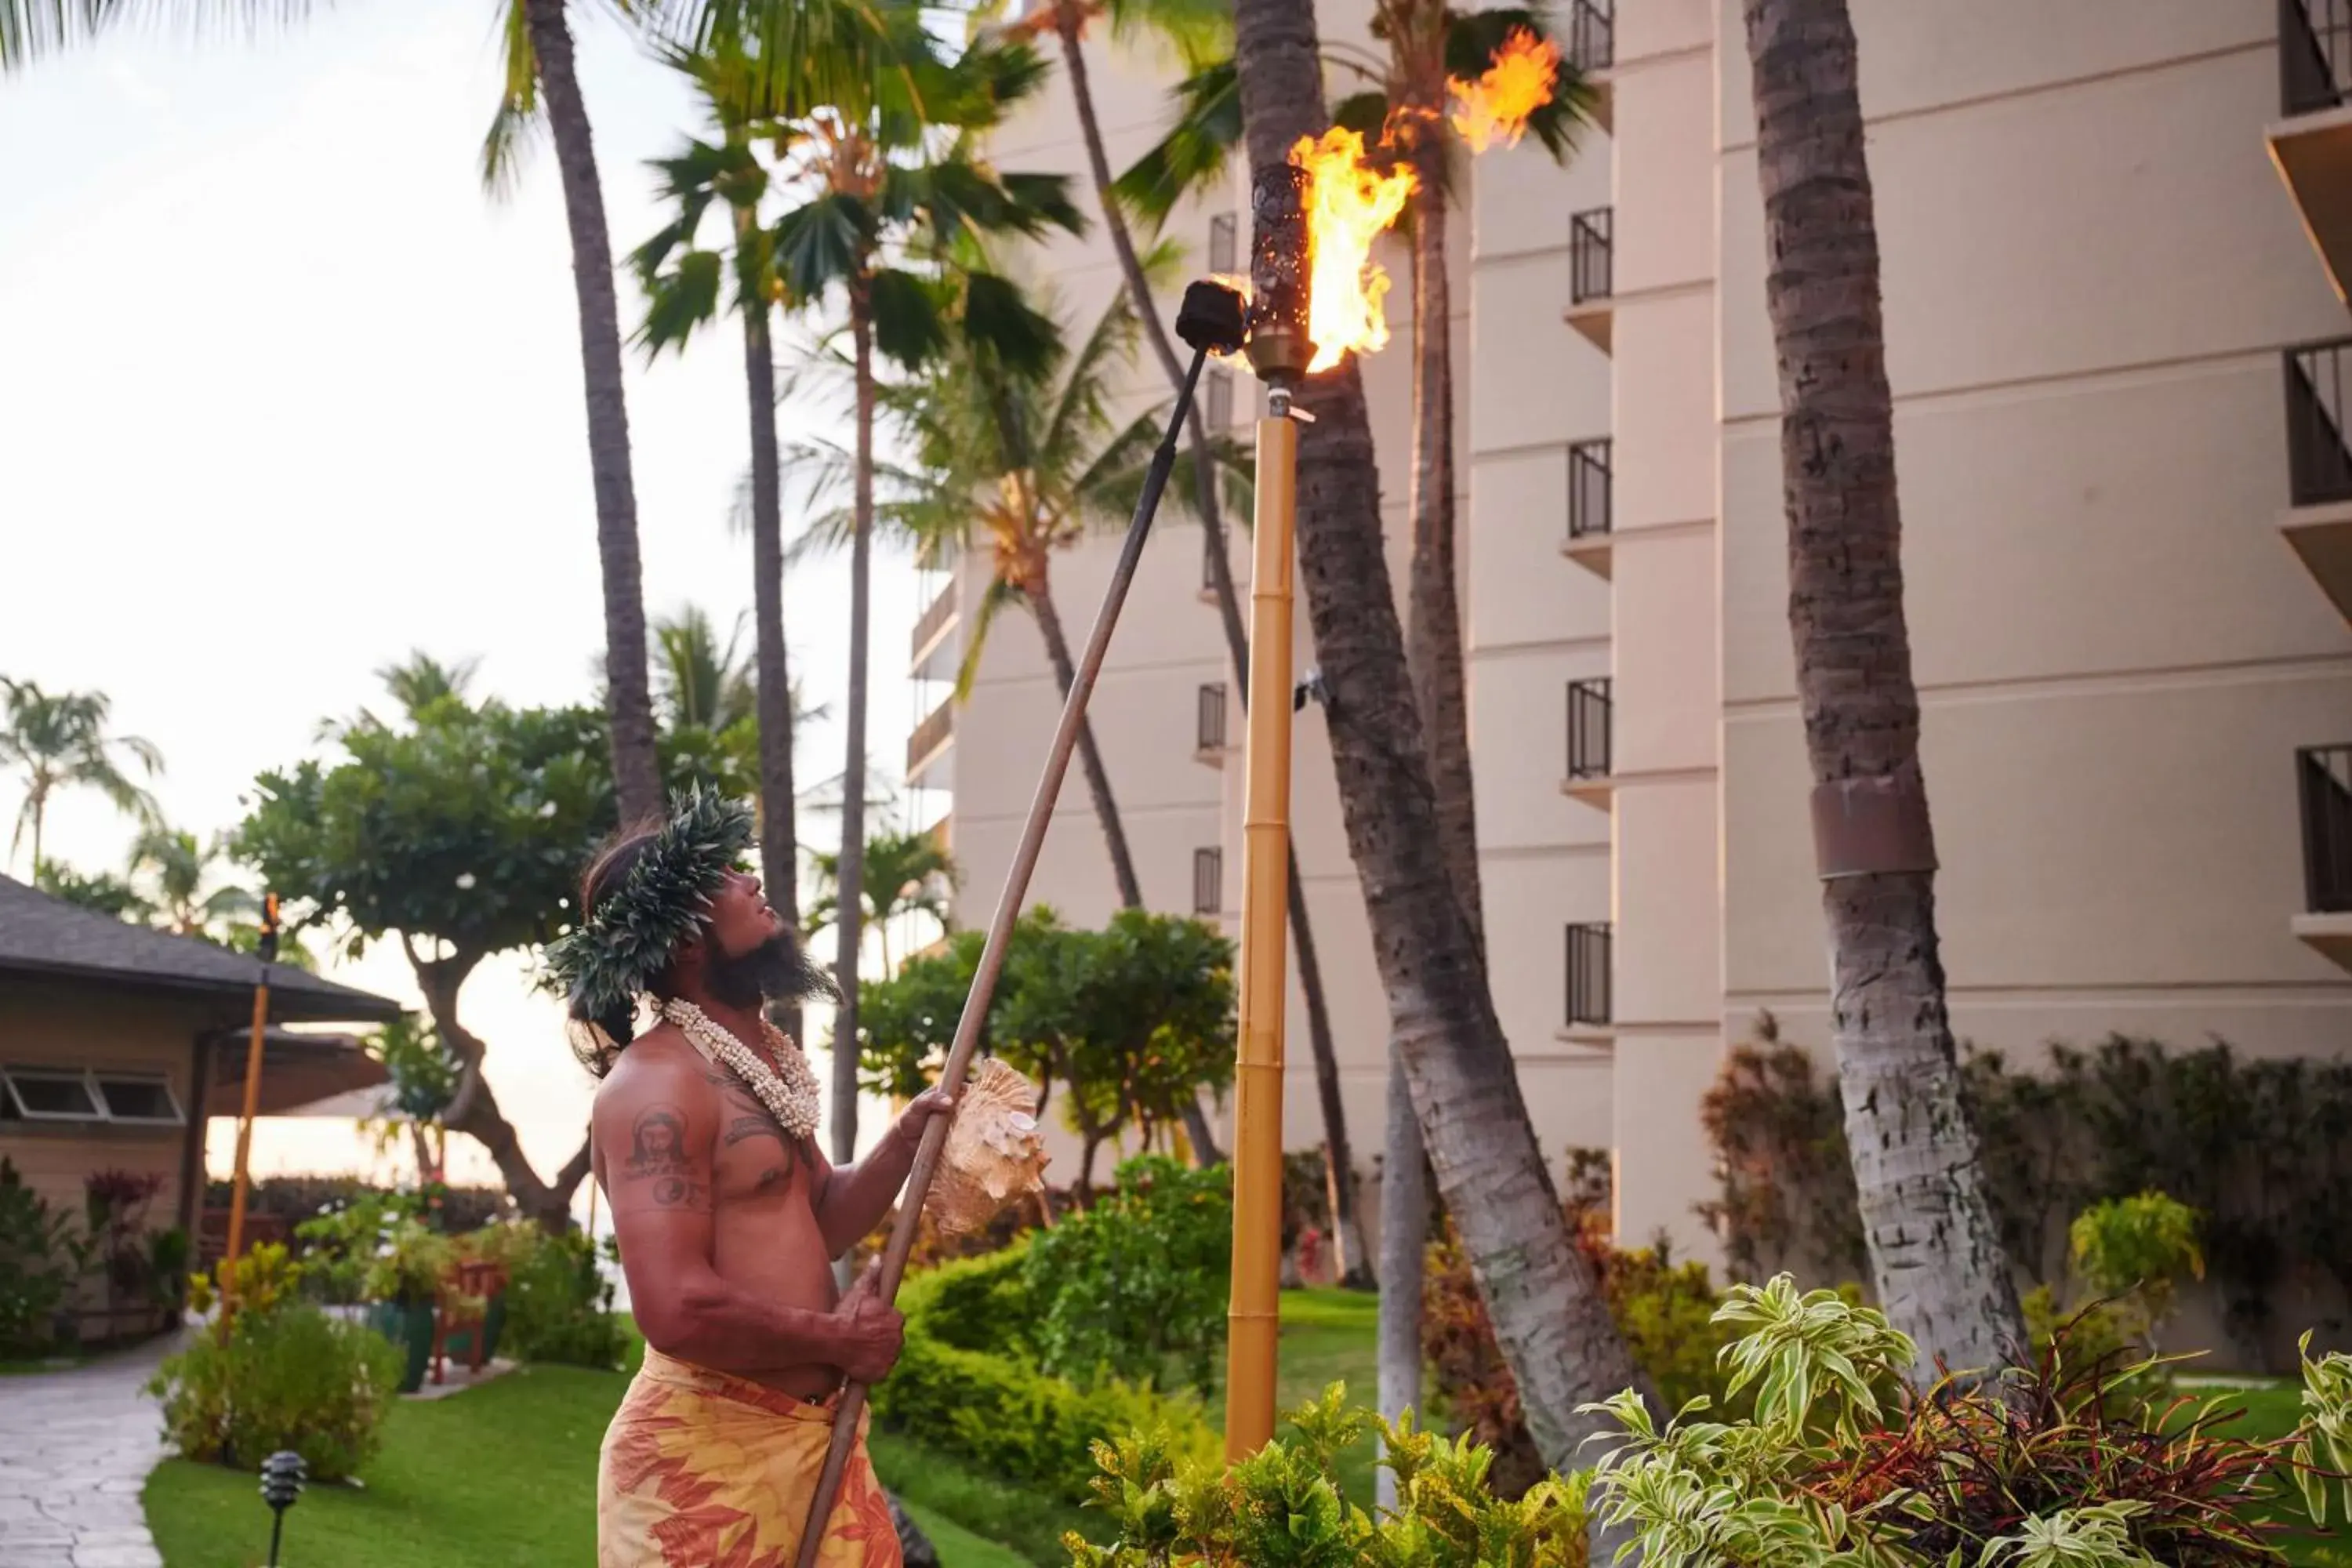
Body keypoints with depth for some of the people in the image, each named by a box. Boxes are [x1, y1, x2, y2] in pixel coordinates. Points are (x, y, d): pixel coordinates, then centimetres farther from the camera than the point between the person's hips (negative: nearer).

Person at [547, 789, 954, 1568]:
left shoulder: (759, 1058, 14)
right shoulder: (659, 1079, -18)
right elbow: (677, 1308, -27)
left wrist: (904, 1141, 2)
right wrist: (837, 1339, -13)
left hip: (812, 1431, 9)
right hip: (706, 1449, -9)